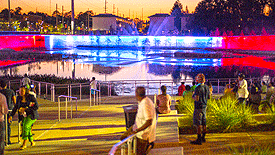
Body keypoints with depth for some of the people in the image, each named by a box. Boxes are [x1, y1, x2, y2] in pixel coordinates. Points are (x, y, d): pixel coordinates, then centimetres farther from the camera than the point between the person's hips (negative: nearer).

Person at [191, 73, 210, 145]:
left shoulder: (198, 88, -19)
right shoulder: (206, 87, 5)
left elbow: (197, 99, -24)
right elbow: (209, 97, 14)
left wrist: (193, 96, -5)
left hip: (198, 107, -8)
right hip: (204, 107, 8)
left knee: (198, 124, -4)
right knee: (203, 123, 15)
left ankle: (199, 140, -3)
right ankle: (203, 137, 25)